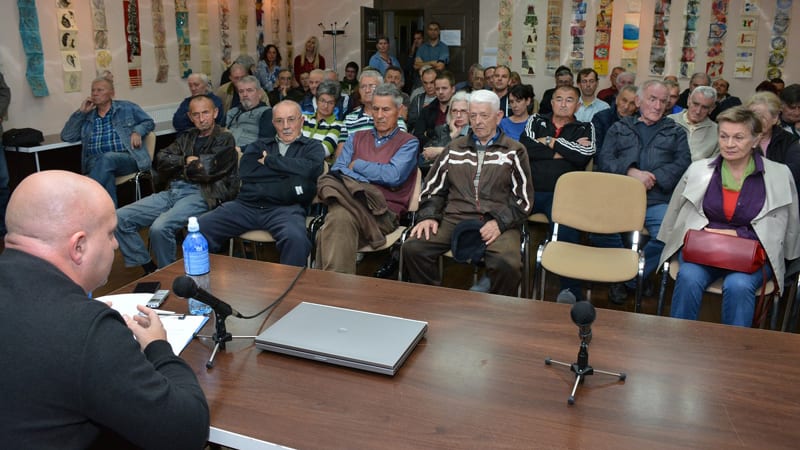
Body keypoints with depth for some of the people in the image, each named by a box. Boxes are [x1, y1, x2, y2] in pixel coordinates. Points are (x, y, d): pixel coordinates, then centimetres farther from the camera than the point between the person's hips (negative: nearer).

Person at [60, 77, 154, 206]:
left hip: (127, 158, -2)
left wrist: (137, 131, -3)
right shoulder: (87, 117, 24)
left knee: (108, 158, -37)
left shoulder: (127, 108, 19)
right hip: (95, 162, 2)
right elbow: (66, 136, 18)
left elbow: (149, 122, 20)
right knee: (106, 173, -35)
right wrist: (81, 112, 12)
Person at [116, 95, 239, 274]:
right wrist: (186, 160, -2)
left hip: (201, 194, -7)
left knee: (160, 227, -32)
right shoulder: (186, 138, 26)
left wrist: (189, 166, 8)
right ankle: (149, 270, 2)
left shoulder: (224, 140, 5)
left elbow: (207, 170, -9)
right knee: (120, 218, -7)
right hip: (173, 191, 8)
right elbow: (161, 160, 12)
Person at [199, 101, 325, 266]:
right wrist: (291, 168, 2)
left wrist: (269, 160, 3)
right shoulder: (259, 146, 26)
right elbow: (245, 172, 6)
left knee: (296, 239, -37)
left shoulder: (312, 147, 18)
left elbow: (311, 169, -6)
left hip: (285, 208, -3)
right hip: (246, 204, 3)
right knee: (198, 227, -19)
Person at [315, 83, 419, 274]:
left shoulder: (408, 142, 13)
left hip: (384, 212, -3)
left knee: (341, 217, -35)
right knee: (340, 217, -36)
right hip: (350, 201, 3)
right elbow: (337, 171, 9)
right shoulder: (356, 138, 26)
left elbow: (393, 176, -6)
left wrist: (356, 165, 6)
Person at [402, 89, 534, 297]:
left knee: (507, 263, -34)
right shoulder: (454, 148, 22)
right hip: (454, 219, 3)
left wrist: (500, 222, -9)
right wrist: (428, 216, 2)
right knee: (412, 248, -23)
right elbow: (433, 188, 20)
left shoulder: (514, 151, 13)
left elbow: (523, 198, 6)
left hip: (498, 223, -2)